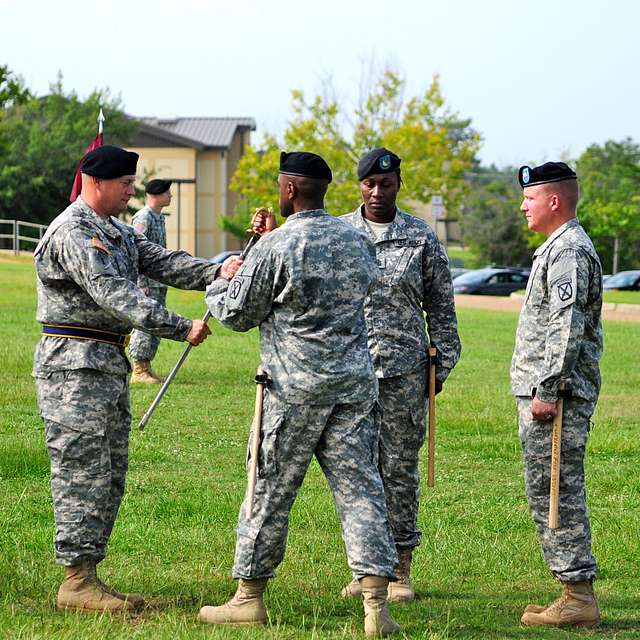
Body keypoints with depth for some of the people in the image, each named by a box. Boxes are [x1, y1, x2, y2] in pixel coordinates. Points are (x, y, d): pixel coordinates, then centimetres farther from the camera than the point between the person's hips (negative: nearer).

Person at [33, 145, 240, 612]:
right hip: (75, 367, -10)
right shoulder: (73, 233, -16)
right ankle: (77, 581, -5)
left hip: (109, 364, 10)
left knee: (109, 478, 10)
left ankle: (87, 573, 15)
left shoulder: (116, 232, 16)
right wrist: (182, 328, -31)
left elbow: (162, 263, 6)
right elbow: (115, 294, -25)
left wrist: (216, 273, -13)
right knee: (83, 474, -8)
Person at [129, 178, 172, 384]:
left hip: (158, 282, 10)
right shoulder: (143, 218, -14)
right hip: (146, 283, -10)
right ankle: (138, 370, -4)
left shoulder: (160, 217, 16)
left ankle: (146, 366, 17)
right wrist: (142, 283, -21)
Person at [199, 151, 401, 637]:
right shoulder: (357, 240, 7)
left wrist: (218, 287, 20)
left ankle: (249, 597, 16)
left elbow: (238, 314, -4)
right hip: (356, 379, 5)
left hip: (296, 384, -5)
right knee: (360, 487, 3)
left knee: (270, 490, 7)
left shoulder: (276, 246, -11)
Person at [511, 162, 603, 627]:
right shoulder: (559, 248, 20)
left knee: (557, 494, -9)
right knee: (550, 494, 12)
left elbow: (565, 329, -22)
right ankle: (576, 593, 16)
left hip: (557, 396, -11)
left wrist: (547, 391, -23)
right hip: (545, 392, 11)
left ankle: (579, 597, -6)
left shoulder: (569, 252, -15)